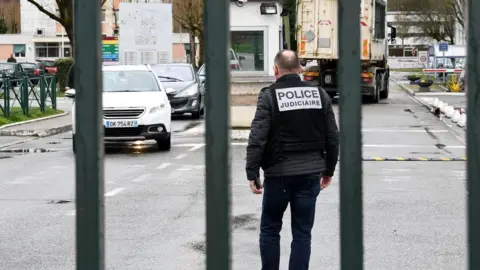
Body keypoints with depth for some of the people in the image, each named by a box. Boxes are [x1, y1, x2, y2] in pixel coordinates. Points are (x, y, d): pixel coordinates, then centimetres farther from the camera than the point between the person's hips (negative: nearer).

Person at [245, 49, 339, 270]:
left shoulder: (269, 96, -8)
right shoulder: (320, 95, 4)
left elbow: (257, 139, -14)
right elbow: (332, 138, 8)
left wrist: (252, 173, -9)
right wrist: (329, 169, 18)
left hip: (279, 174, -3)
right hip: (310, 174, 3)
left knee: (270, 230, 12)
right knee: (302, 233, 8)